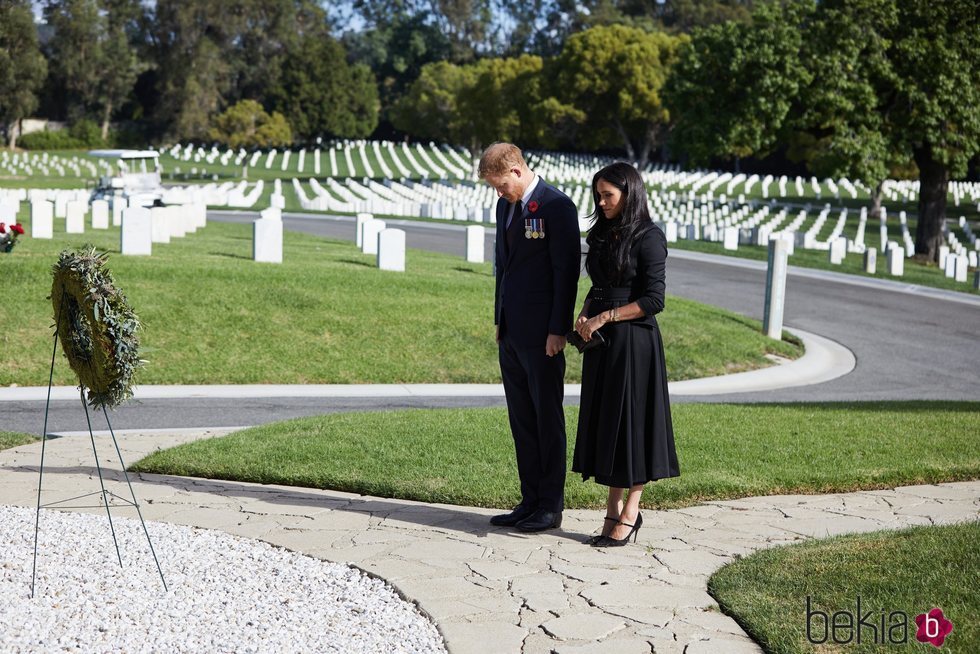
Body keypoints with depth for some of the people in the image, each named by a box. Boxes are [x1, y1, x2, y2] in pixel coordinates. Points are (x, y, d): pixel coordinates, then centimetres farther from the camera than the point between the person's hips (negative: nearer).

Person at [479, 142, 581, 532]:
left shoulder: (557, 206, -11)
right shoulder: (506, 207, 15)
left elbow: (567, 270, -14)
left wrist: (558, 330, -16)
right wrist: (499, 320, 17)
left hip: (542, 334, -8)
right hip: (511, 332, 8)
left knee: (547, 419, 0)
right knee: (521, 420, 10)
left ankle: (551, 506, 8)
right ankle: (531, 501, 17)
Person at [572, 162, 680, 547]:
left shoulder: (648, 238, -11)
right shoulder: (604, 235, 12)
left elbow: (653, 301, -14)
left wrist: (604, 317, -15)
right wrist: (585, 314, 1)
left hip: (633, 342, -8)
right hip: (601, 342, 8)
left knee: (630, 422, 0)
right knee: (605, 423, 8)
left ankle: (630, 511, 11)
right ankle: (613, 512, 16)